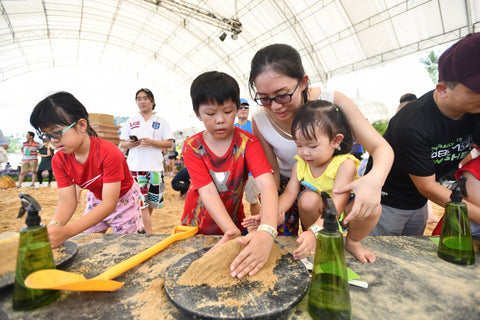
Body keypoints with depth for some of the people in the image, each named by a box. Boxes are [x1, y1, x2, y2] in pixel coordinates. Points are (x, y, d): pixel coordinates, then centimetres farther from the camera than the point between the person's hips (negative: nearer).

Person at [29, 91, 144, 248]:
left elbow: (109, 204, -38)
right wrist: (53, 226, -40)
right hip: (97, 201, 5)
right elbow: (67, 201, -17)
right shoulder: (59, 160, -15)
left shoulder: (108, 153, -36)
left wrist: (66, 231, -47)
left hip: (124, 199, -5)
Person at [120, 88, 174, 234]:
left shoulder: (161, 121, 8)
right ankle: (149, 233, -3)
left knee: (152, 200, 9)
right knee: (141, 202, -7)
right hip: (135, 167, 1)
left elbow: (169, 144, 1)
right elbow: (122, 144, 14)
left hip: (155, 167, 0)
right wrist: (130, 144, -9)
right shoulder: (130, 121, 14)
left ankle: (143, 226, 32)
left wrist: (152, 142, -14)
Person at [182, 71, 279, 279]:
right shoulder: (192, 147, -15)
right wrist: (232, 231, -39)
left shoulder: (247, 142, -17)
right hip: (197, 227, 1)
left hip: (234, 223, 0)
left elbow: (267, 184, -32)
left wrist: (267, 232, -50)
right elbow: (208, 192, -24)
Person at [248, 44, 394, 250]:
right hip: (286, 187, 1)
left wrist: (374, 178, -46)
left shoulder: (332, 101, -25)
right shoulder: (260, 121, -21)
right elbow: (272, 172, -14)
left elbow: (381, 147, -24)